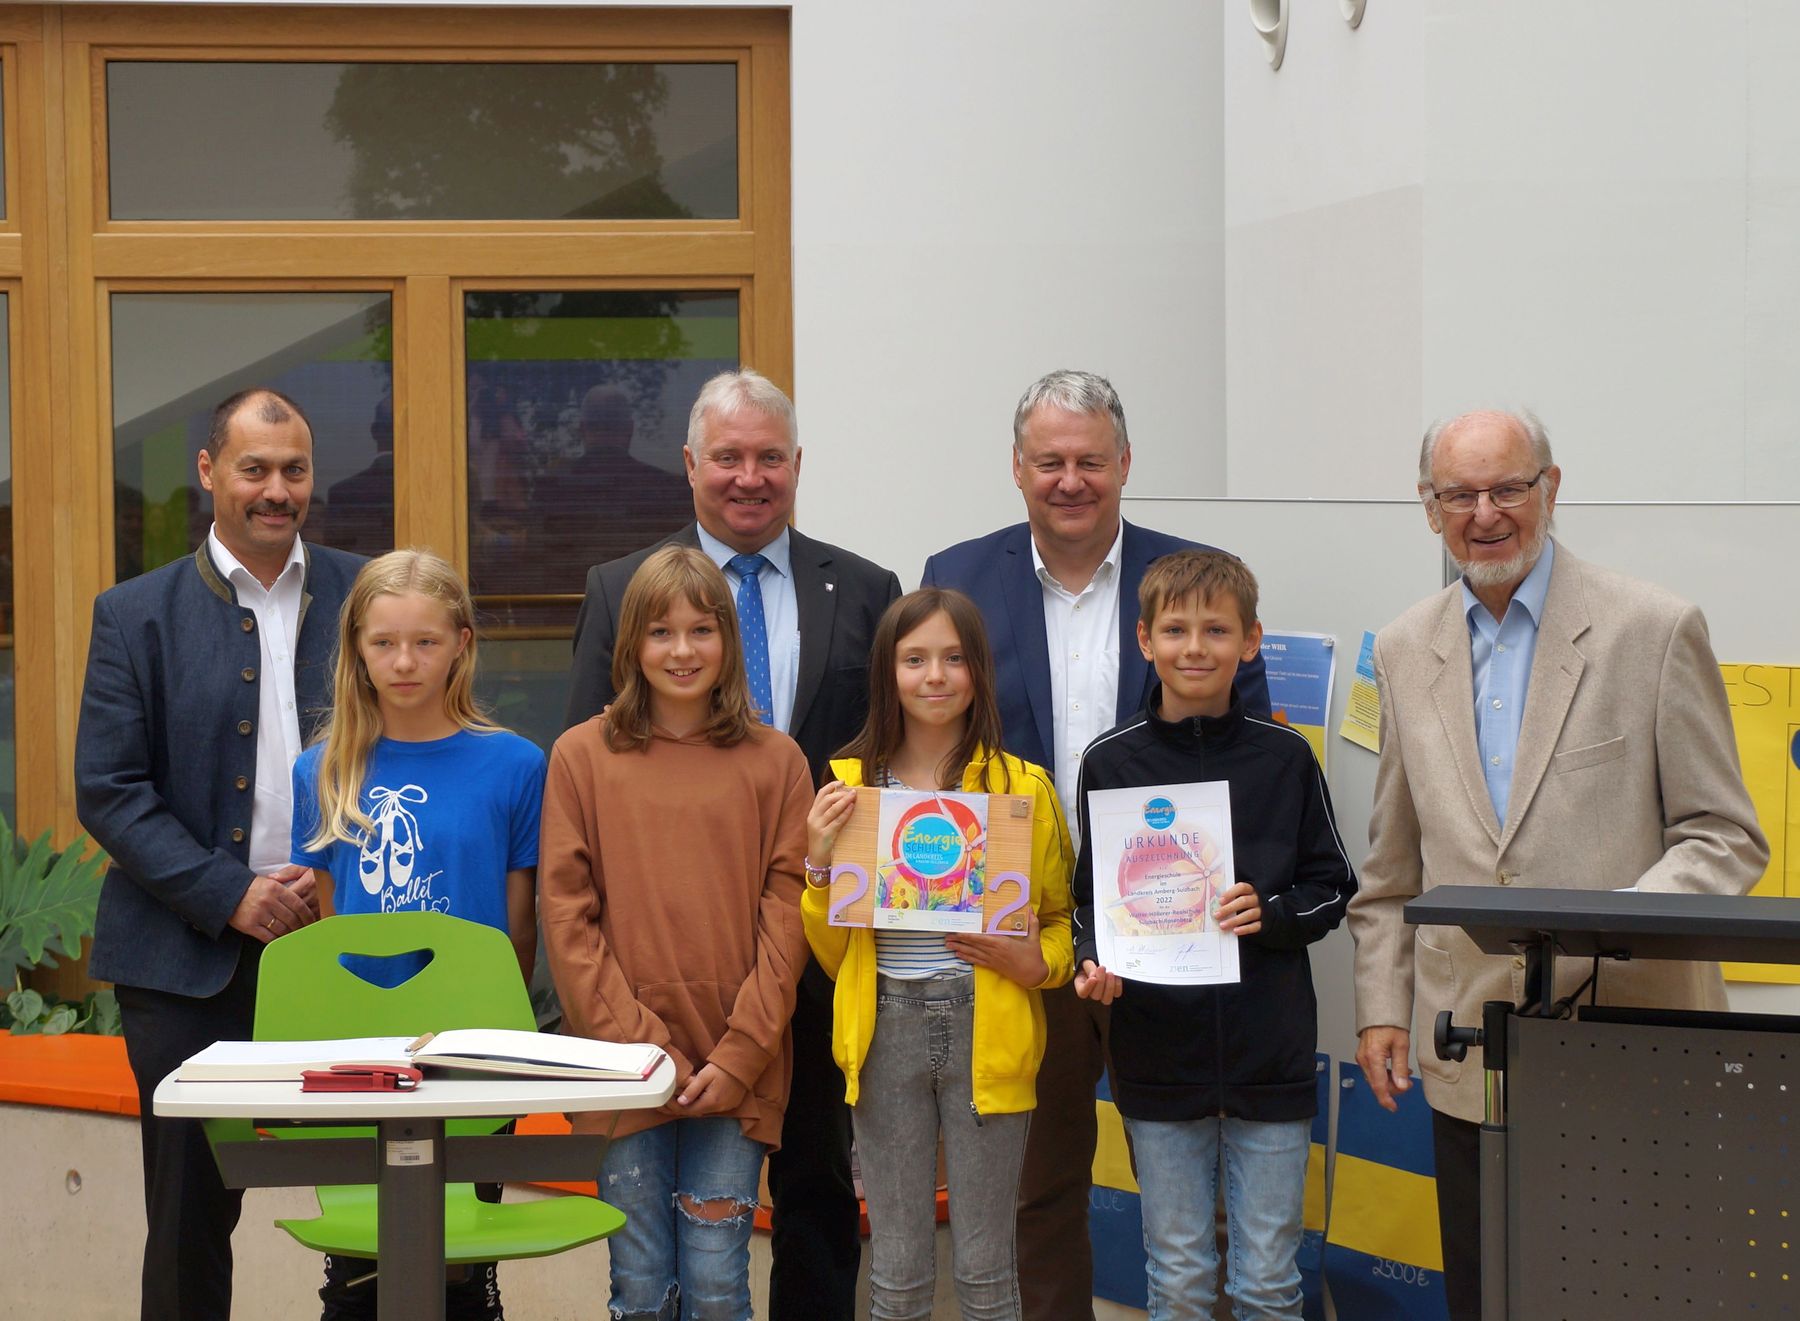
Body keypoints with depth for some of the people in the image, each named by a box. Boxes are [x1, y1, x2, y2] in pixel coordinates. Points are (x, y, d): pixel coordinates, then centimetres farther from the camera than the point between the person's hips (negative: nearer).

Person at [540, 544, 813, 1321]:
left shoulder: (775, 761, 5)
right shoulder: (581, 756, 4)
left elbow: (787, 913, 0)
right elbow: (567, 915, 0)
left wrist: (739, 1056, -9)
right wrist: (636, 1044, -9)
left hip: (736, 1074, 0)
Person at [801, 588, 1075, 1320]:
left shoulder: (1023, 787, -1)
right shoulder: (848, 786, 4)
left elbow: (1059, 919, 9)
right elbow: (831, 953, 7)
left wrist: (1038, 962, -13)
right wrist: (819, 864, -9)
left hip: (986, 1030, -1)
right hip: (887, 1028, 1)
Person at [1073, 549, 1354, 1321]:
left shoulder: (1284, 759, 1)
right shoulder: (1110, 763, 1)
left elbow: (1332, 889, 6)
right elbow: (1086, 899, 7)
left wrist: (1270, 910, -13)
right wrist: (1093, 962, -12)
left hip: (1270, 1052, 0)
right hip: (1158, 1050, 0)